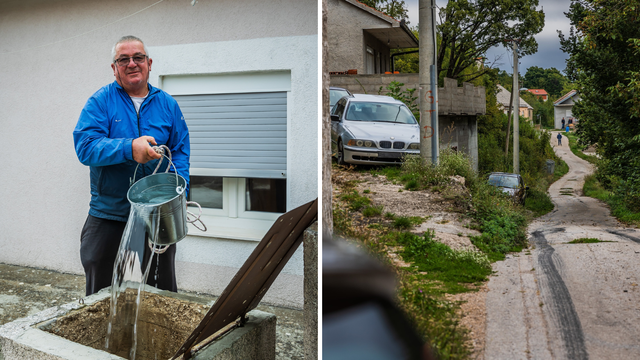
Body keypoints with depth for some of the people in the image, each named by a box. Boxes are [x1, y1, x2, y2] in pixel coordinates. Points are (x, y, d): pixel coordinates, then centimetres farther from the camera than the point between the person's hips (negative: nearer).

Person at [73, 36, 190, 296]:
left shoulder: (167, 104, 6)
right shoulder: (100, 101, -1)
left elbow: (180, 151, 3)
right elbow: (85, 146, -13)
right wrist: (129, 148, -29)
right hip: (108, 218, -1)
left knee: (162, 297, 14)